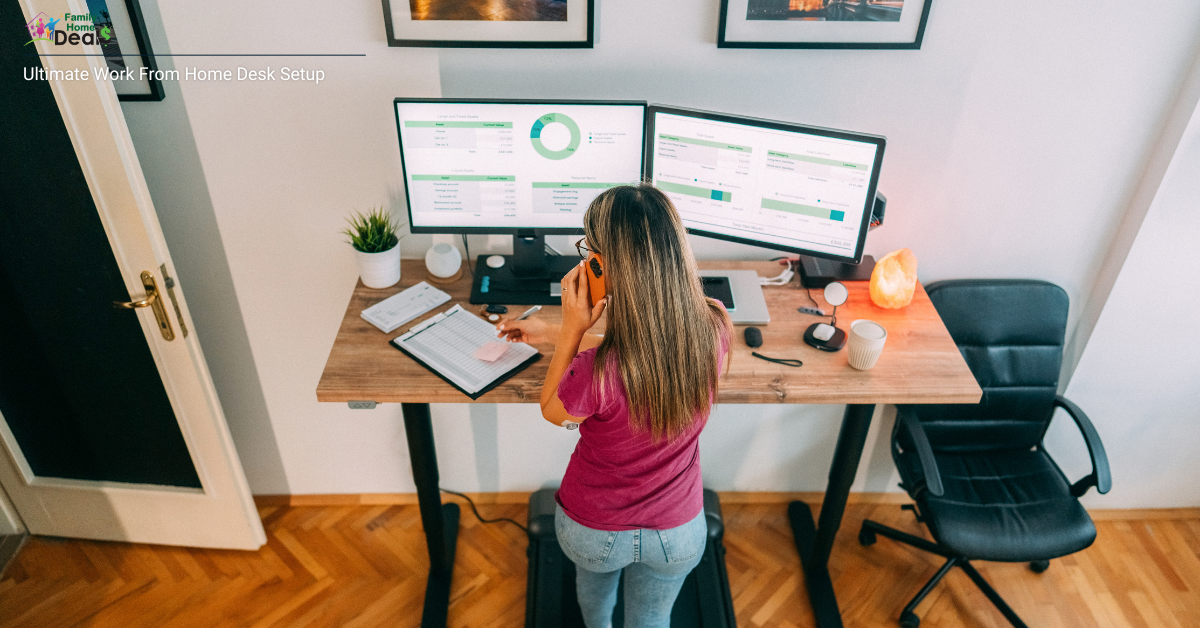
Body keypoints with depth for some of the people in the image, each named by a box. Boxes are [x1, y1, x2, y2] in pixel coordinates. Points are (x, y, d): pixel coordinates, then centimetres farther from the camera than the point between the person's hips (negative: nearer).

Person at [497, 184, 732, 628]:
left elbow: (551, 410, -14)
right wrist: (551, 333, 5)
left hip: (592, 530, -1)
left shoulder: (596, 372, -40)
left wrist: (572, 330, -24)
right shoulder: (714, 328, -25)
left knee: (594, 575, 37)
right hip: (678, 532, 2)